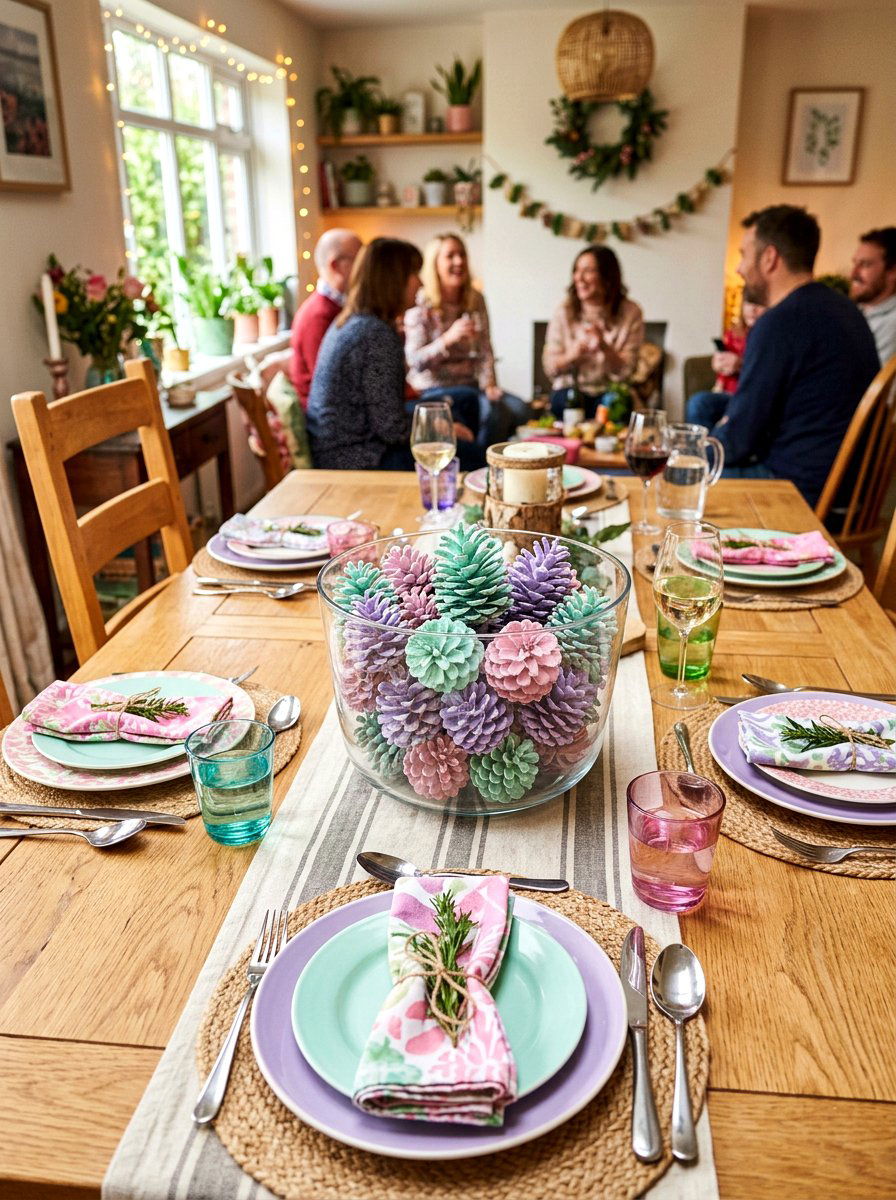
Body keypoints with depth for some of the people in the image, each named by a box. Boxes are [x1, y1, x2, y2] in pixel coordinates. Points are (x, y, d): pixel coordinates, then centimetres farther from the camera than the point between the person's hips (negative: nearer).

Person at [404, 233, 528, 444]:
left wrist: (489, 384, -9)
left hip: (470, 384, 6)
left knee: (519, 409, -17)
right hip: (434, 389, -6)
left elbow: (485, 349, 8)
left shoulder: (475, 300, 10)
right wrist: (448, 338, -27)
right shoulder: (421, 305, -7)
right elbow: (414, 361, -14)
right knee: (495, 409, -28)